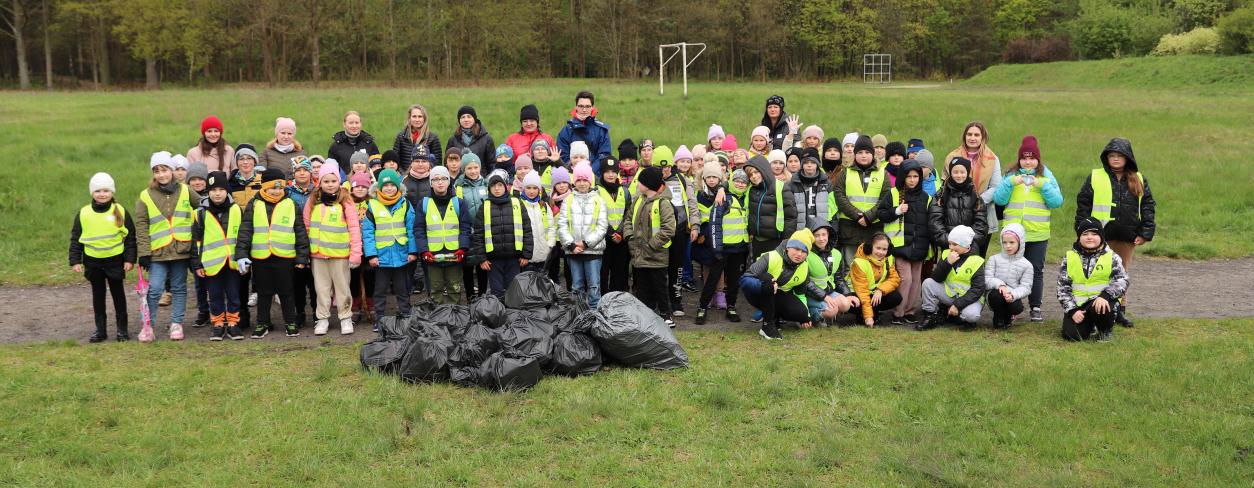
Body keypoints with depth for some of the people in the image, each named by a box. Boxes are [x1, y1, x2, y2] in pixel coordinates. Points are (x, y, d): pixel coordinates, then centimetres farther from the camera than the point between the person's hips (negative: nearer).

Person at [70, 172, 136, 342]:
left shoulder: (120, 212, -5)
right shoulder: (83, 213, -1)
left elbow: (130, 237, -1)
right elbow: (75, 239, 5)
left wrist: (130, 259, -5)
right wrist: (75, 261, 0)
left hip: (115, 260, -2)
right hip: (93, 261, 2)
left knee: (118, 293, 8)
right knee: (98, 295, 10)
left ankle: (122, 328, 18)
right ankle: (100, 329, 19)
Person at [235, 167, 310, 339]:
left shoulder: (291, 205, 3)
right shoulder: (254, 206, 4)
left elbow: (300, 232, 4)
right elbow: (245, 231, 0)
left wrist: (302, 257, 0)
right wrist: (241, 254, -9)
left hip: (284, 257, -1)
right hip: (260, 257, 1)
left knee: (286, 292, 7)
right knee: (263, 292, 11)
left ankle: (291, 323, 18)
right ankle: (262, 324, 22)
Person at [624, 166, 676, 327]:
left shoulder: (663, 203, -14)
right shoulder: (638, 200, 8)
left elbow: (669, 229, -19)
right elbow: (629, 219, 17)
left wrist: (652, 245, -18)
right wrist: (630, 237, 1)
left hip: (656, 256, -7)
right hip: (639, 254, 7)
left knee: (659, 286, 5)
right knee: (642, 286, 13)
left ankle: (665, 315, 18)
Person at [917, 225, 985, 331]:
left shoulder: (976, 261, -12)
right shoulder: (946, 254, 0)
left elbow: (977, 289, -17)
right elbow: (936, 278, -8)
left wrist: (958, 305, -24)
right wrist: (947, 262, -24)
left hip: (968, 298, -4)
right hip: (948, 293, 4)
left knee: (972, 315, -36)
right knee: (928, 283, -17)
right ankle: (931, 317, -3)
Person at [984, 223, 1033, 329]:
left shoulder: (1026, 265, 3)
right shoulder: (994, 259, 3)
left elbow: (1025, 287, -4)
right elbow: (987, 279, -4)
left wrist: (1013, 294, -25)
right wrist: (999, 284, -26)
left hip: (1013, 297, 0)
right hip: (995, 293, 0)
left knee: (1017, 307, -33)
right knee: (997, 294, -36)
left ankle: (1007, 316, 9)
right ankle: (998, 318, -2)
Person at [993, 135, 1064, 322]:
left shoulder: (1047, 176, 7)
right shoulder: (1010, 175, 7)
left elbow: (1057, 202, -3)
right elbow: (998, 199, -2)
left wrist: (1042, 185, -15)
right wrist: (1011, 183, -15)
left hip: (1038, 234, 0)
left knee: (1036, 271, 5)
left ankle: (1035, 307, 14)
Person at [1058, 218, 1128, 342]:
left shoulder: (1111, 257, 2)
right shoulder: (1069, 258, 5)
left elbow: (1122, 280, -8)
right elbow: (1063, 287, 4)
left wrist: (1105, 295, -26)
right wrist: (1072, 310, -8)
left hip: (1101, 301, -2)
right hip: (1077, 304, 2)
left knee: (1099, 310, -37)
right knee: (1072, 335, -17)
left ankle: (1106, 330, 0)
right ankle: (1090, 325, 20)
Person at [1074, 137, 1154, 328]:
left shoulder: (1138, 180, 7)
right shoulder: (1095, 177, 0)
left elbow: (1148, 205, 8)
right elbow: (1083, 204, 0)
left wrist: (1145, 232, 1)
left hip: (1127, 237, 3)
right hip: (1101, 235, -2)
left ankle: (1120, 309, 21)